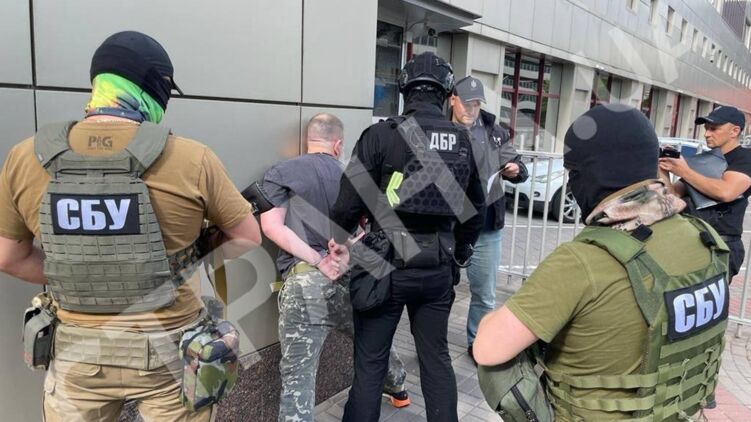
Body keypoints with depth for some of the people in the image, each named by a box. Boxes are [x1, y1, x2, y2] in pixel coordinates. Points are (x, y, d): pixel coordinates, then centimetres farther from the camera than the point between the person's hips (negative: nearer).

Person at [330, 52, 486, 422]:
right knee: (436, 358, 19)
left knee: (370, 362, 9)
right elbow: (475, 207, 14)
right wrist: (461, 252, 28)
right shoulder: (462, 141, 4)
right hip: (438, 269, 4)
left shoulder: (381, 135, -11)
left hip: (387, 265, -4)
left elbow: (349, 203, -10)